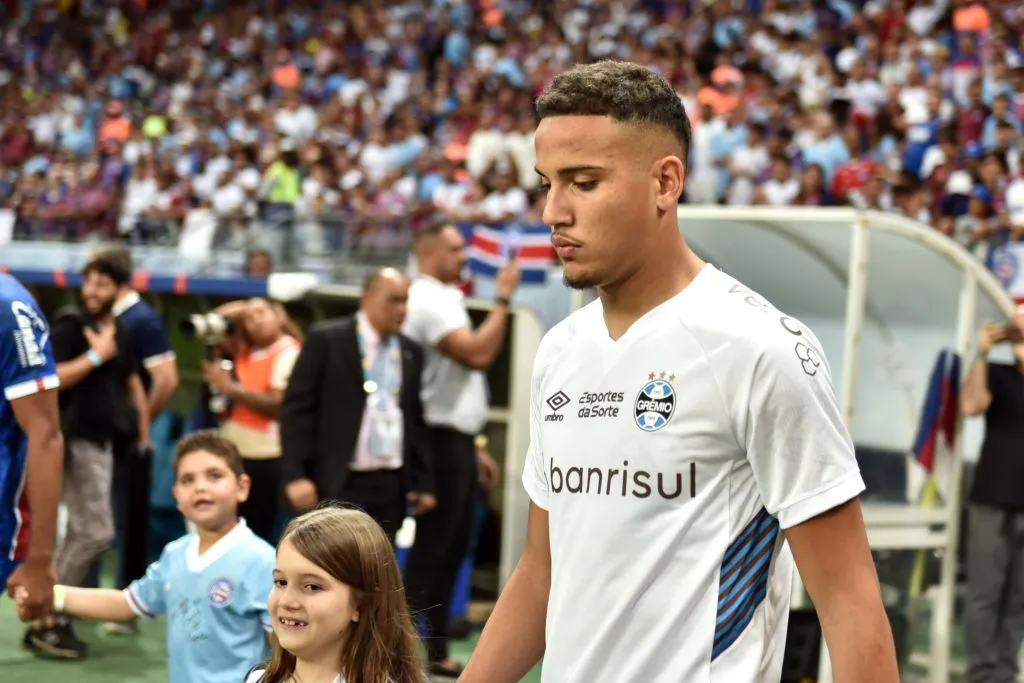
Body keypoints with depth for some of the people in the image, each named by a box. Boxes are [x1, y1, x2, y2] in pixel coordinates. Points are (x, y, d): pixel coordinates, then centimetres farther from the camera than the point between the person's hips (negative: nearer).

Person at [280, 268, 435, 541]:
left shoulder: (410, 352, 12)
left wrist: (424, 481, 12)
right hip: (339, 483, -5)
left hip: (391, 484, 5)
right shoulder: (326, 340, -3)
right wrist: (296, 475, -12)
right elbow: (296, 408, -5)